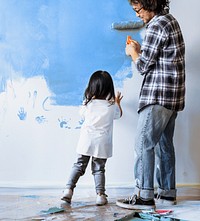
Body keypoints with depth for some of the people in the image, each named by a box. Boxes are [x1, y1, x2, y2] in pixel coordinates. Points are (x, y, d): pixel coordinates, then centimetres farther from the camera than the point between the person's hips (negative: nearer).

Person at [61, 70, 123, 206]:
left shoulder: (88, 103, -2)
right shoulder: (112, 106, -4)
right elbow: (119, 115, 19)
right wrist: (117, 102, 36)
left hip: (86, 141, 1)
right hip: (102, 143, -1)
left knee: (79, 165, 9)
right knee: (99, 169, 8)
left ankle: (69, 189, 0)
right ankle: (100, 195, 3)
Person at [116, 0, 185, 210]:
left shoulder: (156, 26, -14)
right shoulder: (170, 20, 16)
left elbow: (143, 66, -12)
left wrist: (132, 52, 5)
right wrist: (140, 50, 13)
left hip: (158, 95, -10)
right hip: (171, 96, 10)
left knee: (143, 143, -7)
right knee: (164, 143, 12)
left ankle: (144, 196, -6)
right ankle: (167, 192, 18)